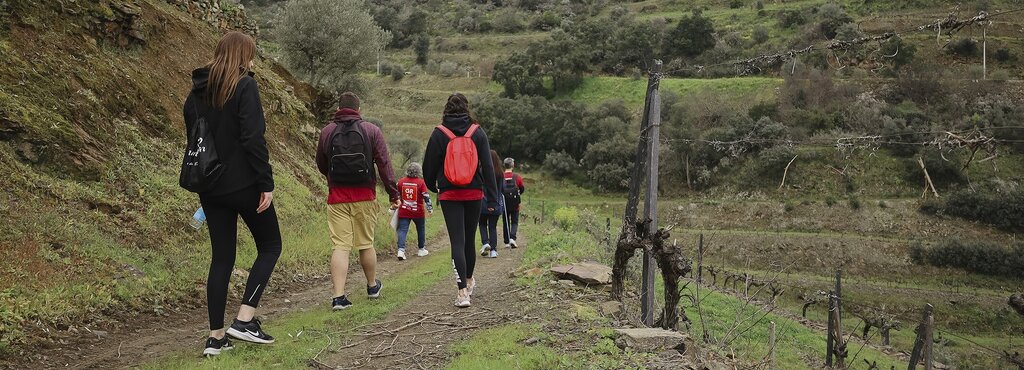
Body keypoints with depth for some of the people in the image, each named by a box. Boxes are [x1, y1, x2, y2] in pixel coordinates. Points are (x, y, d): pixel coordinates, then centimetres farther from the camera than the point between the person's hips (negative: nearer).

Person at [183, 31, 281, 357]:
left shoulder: (197, 92, 11)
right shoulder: (244, 86, -11)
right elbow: (253, 139, -18)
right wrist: (267, 183, -16)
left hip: (210, 187, 7)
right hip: (243, 184, -6)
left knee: (221, 258, 11)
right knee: (270, 245, 10)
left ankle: (216, 337, 12)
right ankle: (244, 319, -1)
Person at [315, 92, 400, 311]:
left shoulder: (327, 132, 5)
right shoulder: (372, 131, 0)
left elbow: (321, 165, 15)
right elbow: (384, 164, -5)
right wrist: (393, 193, -2)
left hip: (337, 197, 1)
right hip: (364, 197, 0)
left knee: (340, 246, -2)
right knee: (366, 244, 13)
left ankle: (339, 297, -9)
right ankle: (372, 286, 31)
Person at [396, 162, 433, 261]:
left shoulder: (401, 182, 2)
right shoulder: (421, 182, -8)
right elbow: (426, 196, -8)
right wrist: (430, 208, 1)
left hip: (404, 211, 2)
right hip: (418, 212, -1)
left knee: (402, 230, -1)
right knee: (421, 230, 16)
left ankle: (401, 250, -16)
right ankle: (421, 249, 24)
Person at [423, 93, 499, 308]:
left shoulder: (439, 134, -4)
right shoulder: (477, 132, -1)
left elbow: (429, 165, 1)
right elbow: (488, 166, -4)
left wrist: (432, 186, 21)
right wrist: (492, 198, -2)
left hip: (449, 195, -2)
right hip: (474, 194, 2)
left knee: (457, 241, -3)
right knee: (470, 238, 17)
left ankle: (463, 291, -13)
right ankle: (469, 280, 36)